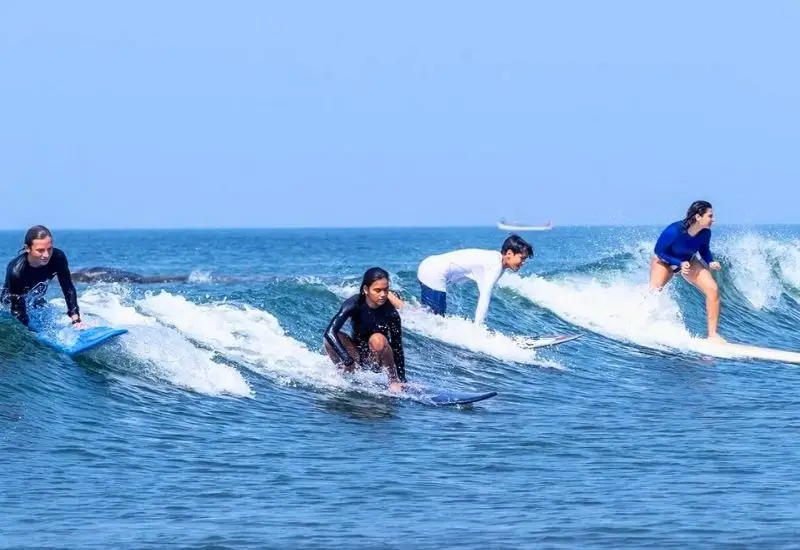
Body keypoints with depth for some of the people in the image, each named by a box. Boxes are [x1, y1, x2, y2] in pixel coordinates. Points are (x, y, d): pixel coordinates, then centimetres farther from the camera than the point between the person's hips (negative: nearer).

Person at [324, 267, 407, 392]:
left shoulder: (391, 314, -22)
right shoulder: (355, 304, -23)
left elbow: (397, 348, -16)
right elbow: (330, 332, -33)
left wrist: (401, 381, -20)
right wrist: (348, 361, -42)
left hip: (376, 359, -1)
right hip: (356, 354, 1)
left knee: (378, 339, -34)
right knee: (331, 338, -27)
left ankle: (393, 381, -16)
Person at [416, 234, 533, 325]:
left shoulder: (495, 259, 13)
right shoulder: (496, 266, -16)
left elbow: (482, 296, 18)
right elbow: (485, 298, -19)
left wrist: (477, 323, 18)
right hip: (434, 274, -10)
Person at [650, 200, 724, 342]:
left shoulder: (705, 233, -22)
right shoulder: (674, 231, -37)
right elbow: (658, 251, -23)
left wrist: (710, 262, -20)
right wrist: (680, 263, -32)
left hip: (689, 262, 4)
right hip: (664, 261, -4)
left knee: (713, 290, -14)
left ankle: (712, 334, -9)